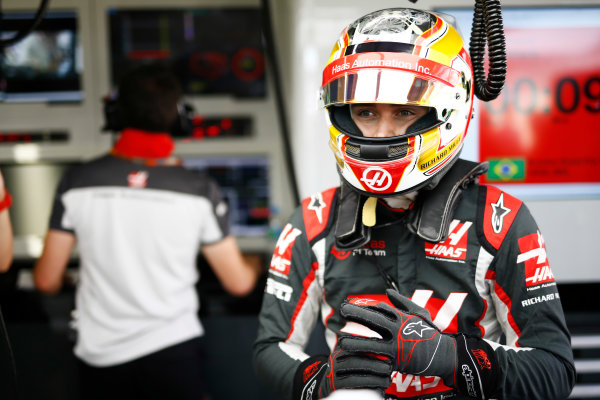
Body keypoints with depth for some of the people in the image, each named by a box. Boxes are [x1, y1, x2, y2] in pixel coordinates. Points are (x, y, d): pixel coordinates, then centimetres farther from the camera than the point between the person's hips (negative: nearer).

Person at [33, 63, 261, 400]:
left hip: (101, 355, 1)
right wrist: (255, 267, 22)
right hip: (174, 347, -1)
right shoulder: (199, 191, -9)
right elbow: (239, 283, -1)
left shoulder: (77, 182, -7)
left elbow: (46, 280, -1)